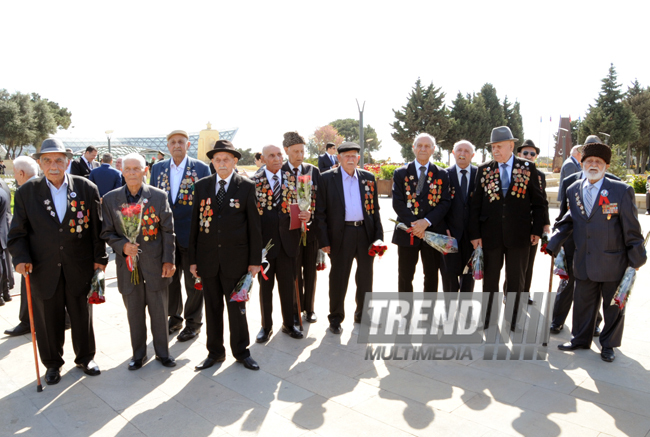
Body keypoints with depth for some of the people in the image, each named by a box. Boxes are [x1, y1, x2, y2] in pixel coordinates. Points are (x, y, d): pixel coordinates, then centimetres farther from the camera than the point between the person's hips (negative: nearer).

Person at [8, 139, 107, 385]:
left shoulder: (87, 188, -3)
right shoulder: (26, 192, -1)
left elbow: (97, 227, 0)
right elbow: (18, 233, 3)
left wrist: (100, 258, -1)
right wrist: (21, 258, -12)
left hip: (79, 268, 0)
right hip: (43, 270, 1)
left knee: (82, 316, 14)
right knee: (48, 320, 13)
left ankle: (85, 358, 35)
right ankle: (52, 364, 34)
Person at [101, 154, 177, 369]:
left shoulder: (159, 196, -3)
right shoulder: (111, 199, 1)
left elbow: (168, 230, -2)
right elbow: (107, 232, 4)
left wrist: (168, 260, -6)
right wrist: (122, 246, -16)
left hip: (155, 263, -1)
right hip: (127, 264, 1)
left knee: (159, 311, 10)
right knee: (134, 313, 13)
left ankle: (162, 352, 28)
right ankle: (138, 354, 31)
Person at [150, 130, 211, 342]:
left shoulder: (201, 169, -4)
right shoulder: (157, 168, 7)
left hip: (191, 234, -4)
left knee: (193, 282, 7)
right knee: (169, 278, 16)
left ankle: (193, 322, 24)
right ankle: (174, 318, 34)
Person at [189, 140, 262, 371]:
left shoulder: (247, 186, -2)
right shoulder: (202, 186, 6)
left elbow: (254, 224, -2)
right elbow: (195, 223, 6)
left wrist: (255, 260, -5)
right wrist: (193, 258, 3)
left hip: (235, 257, -2)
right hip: (207, 257, 3)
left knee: (236, 306, 8)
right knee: (212, 307, 13)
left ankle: (241, 351, 26)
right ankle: (215, 352, 29)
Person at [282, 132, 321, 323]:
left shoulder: (313, 171, 6)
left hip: (311, 228, 3)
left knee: (310, 271, 12)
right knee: (294, 272, 7)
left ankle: (309, 308, 27)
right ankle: (296, 309, 23)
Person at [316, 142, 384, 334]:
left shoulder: (368, 178, 8)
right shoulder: (327, 178, -2)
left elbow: (375, 209, 10)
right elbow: (320, 211, -4)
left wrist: (379, 235, 3)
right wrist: (324, 240, -9)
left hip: (366, 232, 3)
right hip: (340, 234, -3)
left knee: (366, 276, 14)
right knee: (338, 277, 6)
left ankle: (363, 313, 32)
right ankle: (336, 318, 22)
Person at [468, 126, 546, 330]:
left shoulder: (528, 168, 2)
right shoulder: (483, 170, 3)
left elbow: (538, 201, 4)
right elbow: (476, 204, 2)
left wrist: (537, 229, -2)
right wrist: (475, 233, -3)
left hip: (519, 234, 0)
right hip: (491, 234, 1)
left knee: (516, 280, 9)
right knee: (490, 279, 10)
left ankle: (513, 320, 24)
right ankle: (488, 320, 24)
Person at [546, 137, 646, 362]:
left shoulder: (621, 191, -9)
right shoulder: (573, 190, 2)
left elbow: (631, 229, -7)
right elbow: (568, 222, 11)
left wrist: (637, 259, -6)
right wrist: (553, 244, 3)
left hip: (613, 263, -3)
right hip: (583, 263, 3)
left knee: (613, 306, 13)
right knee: (583, 303, 16)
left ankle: (608, 345, 32)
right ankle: (581, 339, 35)